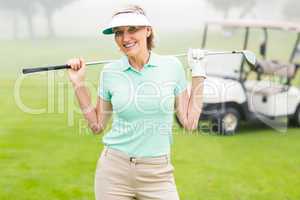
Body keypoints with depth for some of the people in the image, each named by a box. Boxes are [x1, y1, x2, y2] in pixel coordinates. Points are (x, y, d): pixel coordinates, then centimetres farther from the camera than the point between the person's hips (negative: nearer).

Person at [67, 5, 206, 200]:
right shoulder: (110, 72, 0)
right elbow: (97, 125, 10)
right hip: (114, 170, 1)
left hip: (157, 174, -1)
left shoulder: (172, 66, -2)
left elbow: (189, 122, 1)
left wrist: (198, 74, 1)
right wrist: (79, 83, 3)